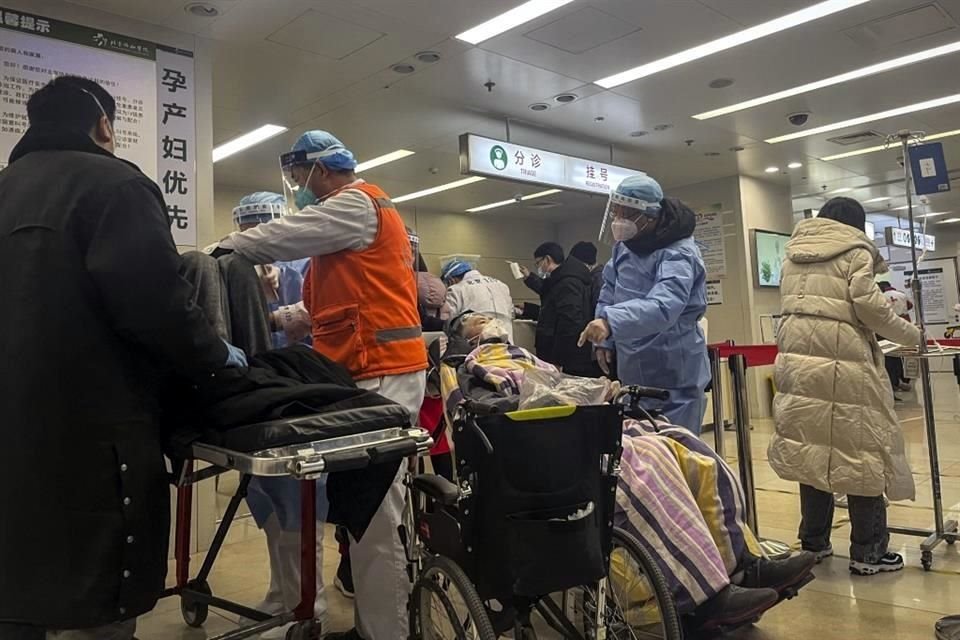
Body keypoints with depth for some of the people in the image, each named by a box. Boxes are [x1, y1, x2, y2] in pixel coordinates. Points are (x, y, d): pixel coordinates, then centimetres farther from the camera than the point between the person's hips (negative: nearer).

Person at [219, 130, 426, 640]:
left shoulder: (359, 203, -5)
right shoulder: (347, 215, 26)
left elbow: (284, 236, -10)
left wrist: (223, 249, 7)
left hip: (382, 373, -10)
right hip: (368, 371, 10)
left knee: (376, 516, -8)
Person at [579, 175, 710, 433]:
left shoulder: (679, 254, -21)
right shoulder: (624, 245, 5)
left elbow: (662, 307, -38)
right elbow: (609, 293, 16)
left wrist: (611, 321, -52)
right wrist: (605, 340, 6)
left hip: (674, 375, -8)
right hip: (632, 372, 8)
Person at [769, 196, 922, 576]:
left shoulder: (794, 254, 20)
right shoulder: (856, 250, 3)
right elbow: (866, 304, -8)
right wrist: (912, 335, 3)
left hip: (796, 358, 6)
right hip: (841, 361, -6)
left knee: (811, 447, 13)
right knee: (862, 449, 3)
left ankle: (814, 543, 21)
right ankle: (868, 553, 8)